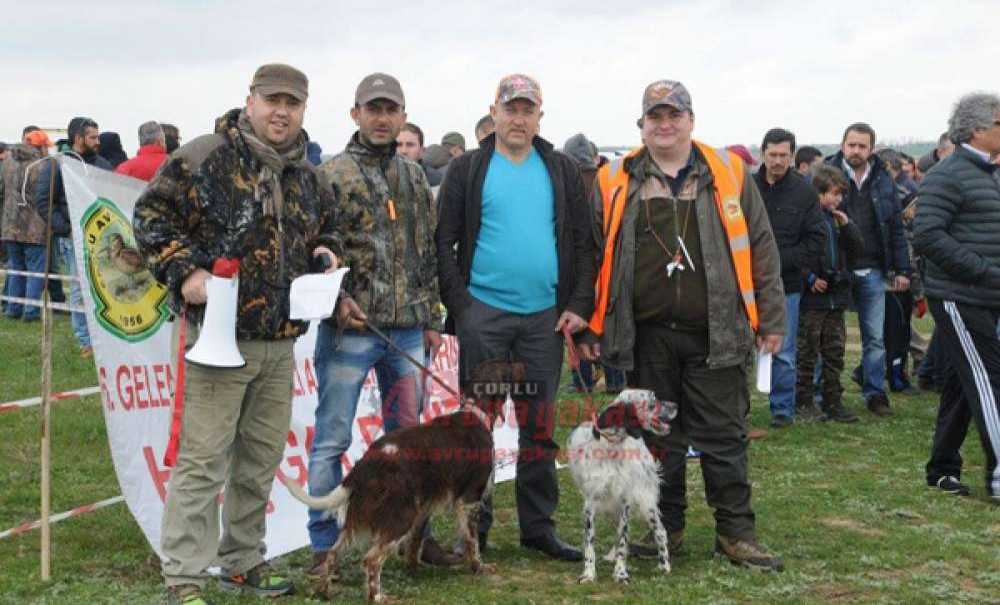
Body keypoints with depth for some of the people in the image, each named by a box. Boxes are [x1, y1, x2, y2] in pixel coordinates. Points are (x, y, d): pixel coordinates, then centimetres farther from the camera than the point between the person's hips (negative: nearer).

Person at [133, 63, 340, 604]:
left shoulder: (306, 175, 14)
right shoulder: (205, 157, -8)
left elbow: (326, 225, 29)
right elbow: (152, 214, -7)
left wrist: (325, 250, 7)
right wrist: (184, 272, -17)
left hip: (280, 341, 7)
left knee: (262, 458, 15)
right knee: (203, 461, -6)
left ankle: (241, 561, 29)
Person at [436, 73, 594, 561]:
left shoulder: (562, 172, 10)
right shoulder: (467, 170, 2)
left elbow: (584, 242, 9)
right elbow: (444, 242, -1)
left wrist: (579, 304, -1)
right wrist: (459, 306, -9)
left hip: (545, 317, 3)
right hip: (483, 314, -2)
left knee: (540, 427, 8)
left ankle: (539, 526, 17)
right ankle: (474, 528, 11)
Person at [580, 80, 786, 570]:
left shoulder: (729, 174, 6)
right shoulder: (615, 182, 6)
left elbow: (759, 249, 7)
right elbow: (592, 255, 8)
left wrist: (770, 319, 3)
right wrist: (591, 327, 4)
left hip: (715, 333, -1)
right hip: (646, 336, 1)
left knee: (723, 435, 3)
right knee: (657, 436, 9)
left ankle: (736, 532, 11)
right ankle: (666, 526, 22)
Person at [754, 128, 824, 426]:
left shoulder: (804, 192, 0)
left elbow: (815, 240, -1)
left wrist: (781, 260, -11)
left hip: (786, 285, -1)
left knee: (783, 352, 5)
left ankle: (783, 409, 17)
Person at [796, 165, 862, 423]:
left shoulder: (837, 218, 14)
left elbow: (858, 248, 13)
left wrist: (846, 225, -1)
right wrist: (810, 278, -17)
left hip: (837, 296, 7)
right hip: (812, 297, -7)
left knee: (835, 353, 10)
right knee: (807, 353, 1)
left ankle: (833, 403, 17)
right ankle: (802, 402, 8)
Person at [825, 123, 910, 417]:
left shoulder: (883, 180, 6)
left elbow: (895, 227, 9)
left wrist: (901, 269, 5)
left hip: (872, 271, 3)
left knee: (875, 337, 7)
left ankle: (875, 393, 16)